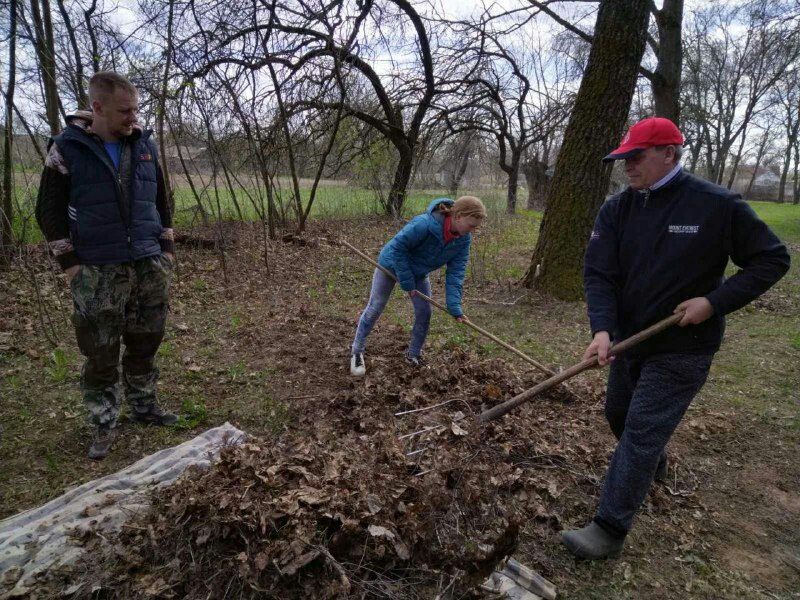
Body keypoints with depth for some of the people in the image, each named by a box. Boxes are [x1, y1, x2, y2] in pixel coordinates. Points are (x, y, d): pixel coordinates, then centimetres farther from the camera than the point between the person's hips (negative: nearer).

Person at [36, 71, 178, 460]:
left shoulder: (144, 145, 6)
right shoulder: (67, 148, -5)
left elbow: (160, 200, 14)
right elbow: (49, 212, -2)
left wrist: (167, 248, 10)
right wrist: (70, 264, -7)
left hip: (149, 266, 4)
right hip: (98, 272, -3)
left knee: (145, 342, 13)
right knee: (101, 353, 3)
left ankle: (144, 406, 30)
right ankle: (104, 425, 17)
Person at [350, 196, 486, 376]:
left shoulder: (464, 239, -20)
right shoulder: (424, 224, -40)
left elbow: (456, 272, -17)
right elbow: (396, 248, -31)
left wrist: (455, 307, -25)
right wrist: (407, 282, -26)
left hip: (419, 273, 6)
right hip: (392, 264, -5)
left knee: (424, 312, 3)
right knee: (375, 308, 1)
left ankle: (414, 354, 24)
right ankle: (357, 352, 16)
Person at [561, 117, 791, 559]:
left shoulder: (718, 206, -14)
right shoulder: (616, 210, -4)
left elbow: (772, 259, -5)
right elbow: (599, 273, -11)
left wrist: (715, 302, -18)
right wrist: (602, 328, -27)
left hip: (683, 347, -6)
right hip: (630, 339, 6)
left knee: (642, 432, -7)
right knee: (618, 415, 21)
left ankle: (610, 530, 3)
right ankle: (653, 467, 52)